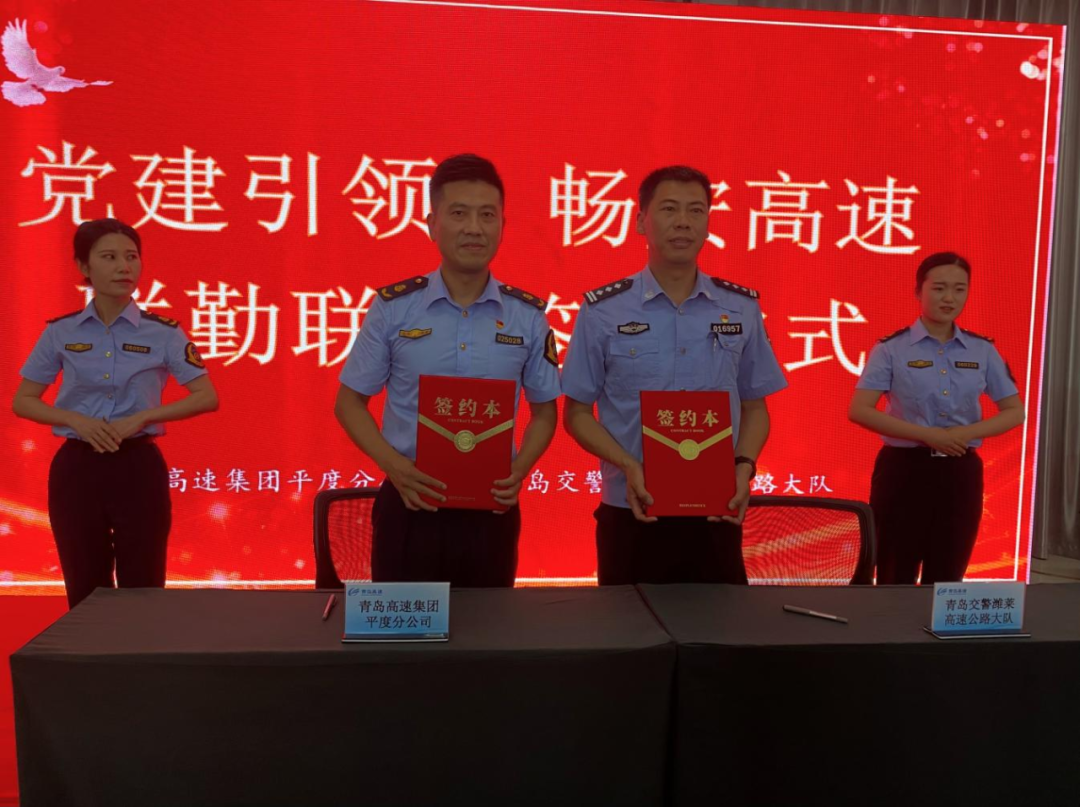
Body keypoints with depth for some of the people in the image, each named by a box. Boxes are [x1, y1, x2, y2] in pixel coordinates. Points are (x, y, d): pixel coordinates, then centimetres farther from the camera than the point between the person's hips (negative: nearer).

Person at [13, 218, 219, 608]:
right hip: (77, 468, 2)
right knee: (85, 594, 10)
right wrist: (77, 420, -11)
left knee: (142, 591, 4)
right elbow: (22, 401, 7)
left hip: (137, 467, -1)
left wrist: (141, 417, -15)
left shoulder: (163, 332, -4)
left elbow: (207, 398, -4)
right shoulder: (60, 332, 2)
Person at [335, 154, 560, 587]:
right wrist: (392, 464, -13)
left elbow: (544, 410, 10)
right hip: (410, 505, -1)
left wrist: (519, 470, -8)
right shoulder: (393, 307, -3)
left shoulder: (528, 315, 0)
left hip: (490, 509, 1)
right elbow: (350, 402, 3)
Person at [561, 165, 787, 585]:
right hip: (631, 513, -2)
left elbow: (755, 407, 11)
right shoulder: (601, 311, -3)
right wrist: (627, 466, -15)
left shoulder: (742, 308, 5)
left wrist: (744, 466, -8)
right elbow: (577, 413, 0)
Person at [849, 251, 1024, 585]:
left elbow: (1014, 412, 8)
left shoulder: (983, 351, 5)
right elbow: (859, 410, -13)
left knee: (946, 580, 12)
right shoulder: (892, 348, -6)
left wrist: (968, 433, -11)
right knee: (896, 580, 4)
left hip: (960, 473, 3)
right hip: (904, 470, -3)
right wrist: (927, 435, -19)